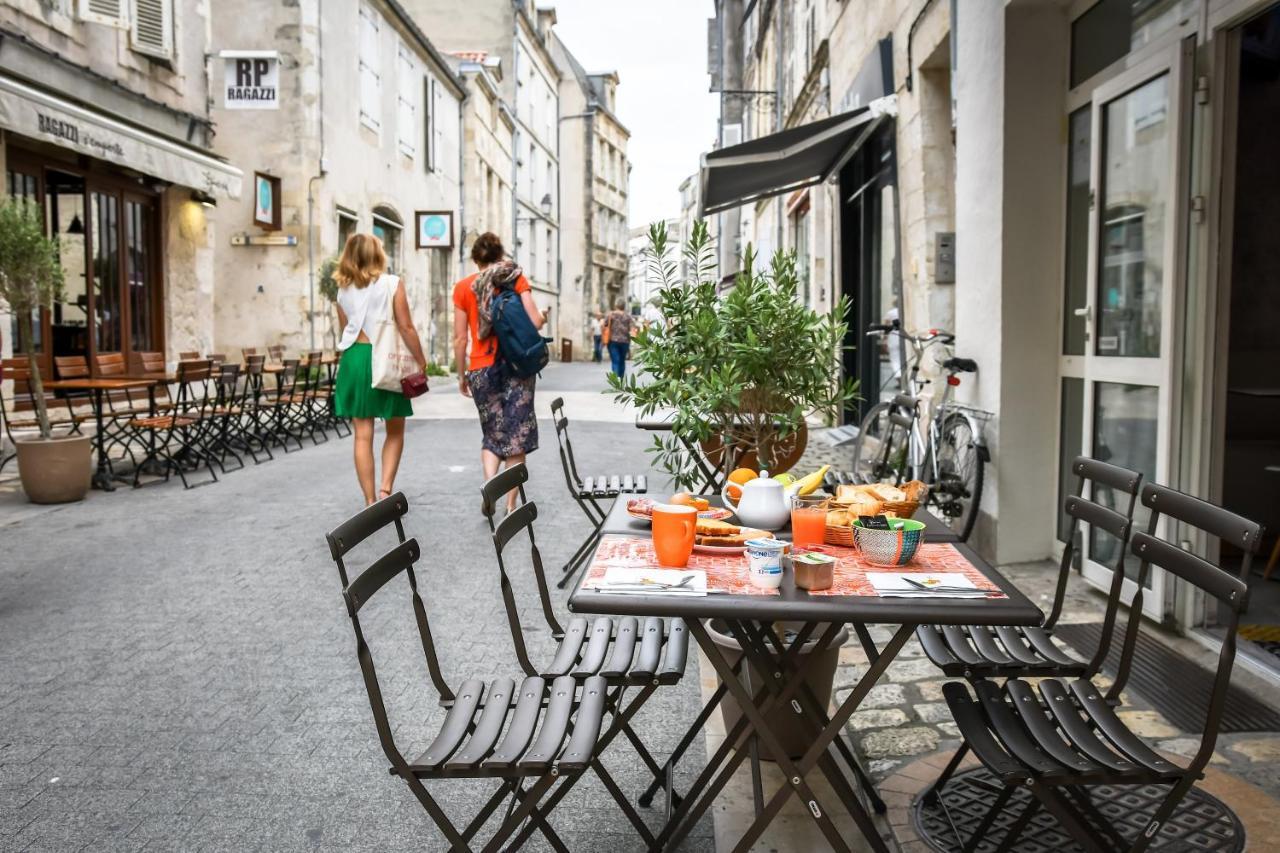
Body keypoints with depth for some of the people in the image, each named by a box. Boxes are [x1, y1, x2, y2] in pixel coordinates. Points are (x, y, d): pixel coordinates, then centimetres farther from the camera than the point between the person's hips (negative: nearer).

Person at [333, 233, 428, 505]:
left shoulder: (344, 290, 9)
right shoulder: (392, 284, -4)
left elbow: (346, 332, 13)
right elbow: (406, 327, -8)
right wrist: (421, 360, -2)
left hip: (353, 359, 3)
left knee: (363, 435, 5)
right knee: (395, 431, 13)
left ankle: (370, 502, 7)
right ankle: (386, 489, -1)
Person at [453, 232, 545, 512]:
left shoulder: (463, 286, 5)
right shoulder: (517, 279, 1)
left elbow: (460, 338, 3)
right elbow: (535, 322, -7)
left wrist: (461, 375, 12)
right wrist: (543, 318, 16)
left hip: (481, 369, 1)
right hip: (516, 365, -1)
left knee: (491, 434, 16)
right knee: (516, 435, 7)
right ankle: (511, 504, 8)